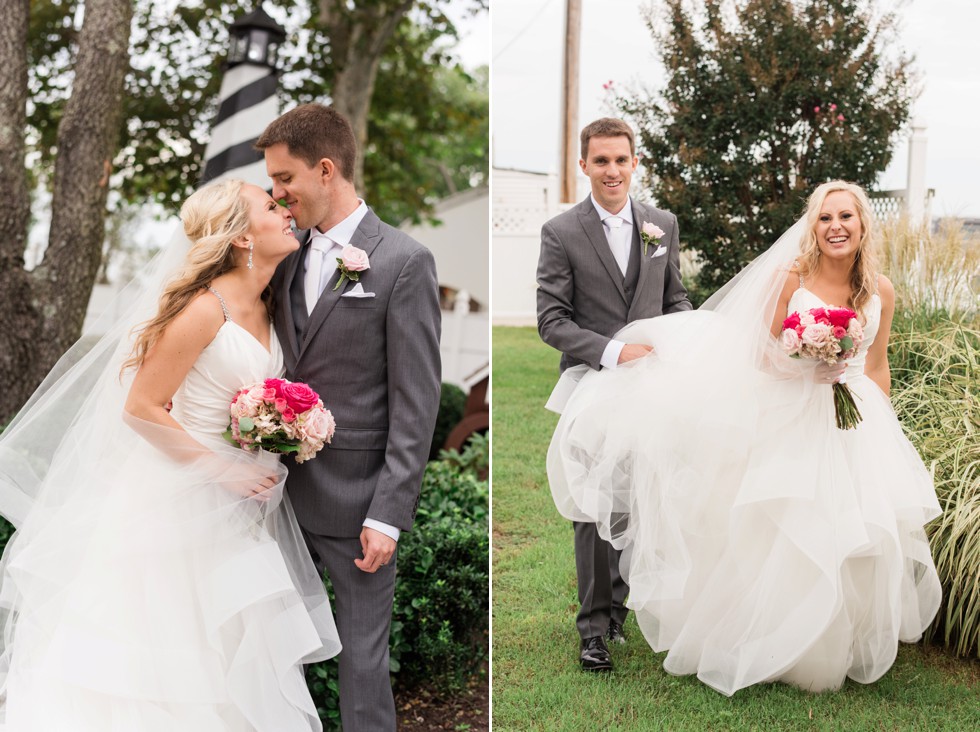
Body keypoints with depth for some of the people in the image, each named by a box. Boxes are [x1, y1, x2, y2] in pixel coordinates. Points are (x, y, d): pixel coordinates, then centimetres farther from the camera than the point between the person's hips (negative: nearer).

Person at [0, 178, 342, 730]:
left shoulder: (266, 310, 6)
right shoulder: (205, 308, -19)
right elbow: (141, 408, -18)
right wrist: (222, 470, -18)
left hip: (232, 507, 8)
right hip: (175, 495, -8)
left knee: (228, 653, 13)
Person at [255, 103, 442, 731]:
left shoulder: (404, 262, -10)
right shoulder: (290, 258, 10)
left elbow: (417, 401, -12)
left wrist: (388, 515, -15)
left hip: (356, 499, -6)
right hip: (288, 490, 6)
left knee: (362, 653, 5)